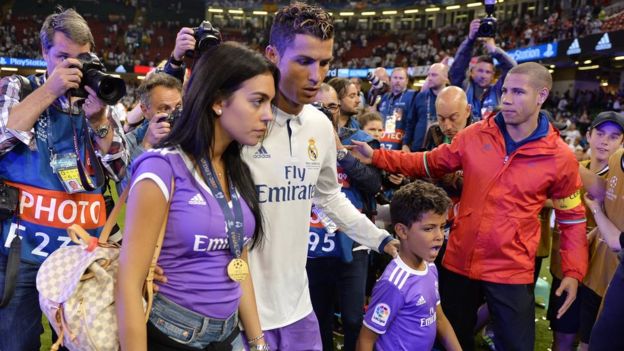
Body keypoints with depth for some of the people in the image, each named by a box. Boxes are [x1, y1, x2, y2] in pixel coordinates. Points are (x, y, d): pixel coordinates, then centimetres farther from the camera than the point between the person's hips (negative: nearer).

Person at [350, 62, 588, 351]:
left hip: (511, 272, -2)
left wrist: (573, 271, -2)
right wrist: (376, 157, 0)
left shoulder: (560, 157, -7)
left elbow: (572, 216, 3)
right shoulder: (474, 136, -3)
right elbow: (429, 164, 6)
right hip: (459, 262, 3)